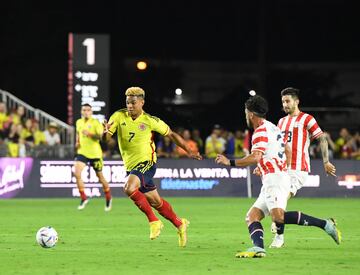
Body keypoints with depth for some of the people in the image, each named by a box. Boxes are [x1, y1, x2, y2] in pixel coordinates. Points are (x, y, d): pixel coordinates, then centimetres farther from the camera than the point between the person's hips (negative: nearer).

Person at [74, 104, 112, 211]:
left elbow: (100, 136, -18)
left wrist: (90, 134, -33)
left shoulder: (96, 123, -9)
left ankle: (108, 198, 30)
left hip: (95, 154, -4)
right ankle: (83, 198, -6)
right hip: (82, 152, 4)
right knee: (77, 173, -17)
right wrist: (77, 142, 10)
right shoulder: (79, 122, 8)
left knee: (100, 176, 8)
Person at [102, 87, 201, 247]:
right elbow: (105, 138, -7)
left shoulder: (150, 121, -7)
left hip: (146, 163, -5)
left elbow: (171, 134, 4)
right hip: (131, 166, 5)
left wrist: (189, 152, 0)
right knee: (155, 202, 13)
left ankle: (154, 221, -15)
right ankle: (180, 224, 34)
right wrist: (106, 132, -32)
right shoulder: (119, 116, -2)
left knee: (129, 188, -30)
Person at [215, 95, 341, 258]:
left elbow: (255, 158, -21)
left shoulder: (261, 131, -8)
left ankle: (325, 224, -26)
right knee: (252, 216, 3)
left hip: (274, 178, -11)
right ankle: (258, 248, -21)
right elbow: (287, 151, 33)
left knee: (278, 217, -28)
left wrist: (230, 162, -15)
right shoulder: (273, 127, 22)